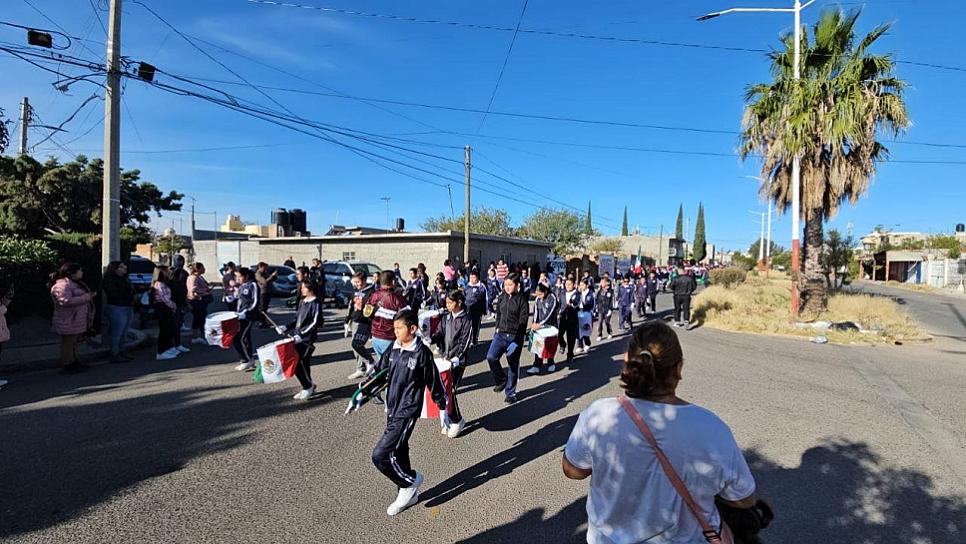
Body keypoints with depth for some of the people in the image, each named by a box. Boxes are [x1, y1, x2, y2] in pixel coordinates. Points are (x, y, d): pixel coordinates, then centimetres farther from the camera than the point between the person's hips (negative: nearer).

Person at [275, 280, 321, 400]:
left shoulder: (315, 303, -10)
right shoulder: (302, 302, 14)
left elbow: (315, 323, -17)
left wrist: (301, 334, -23)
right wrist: (286, 328, 7)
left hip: (308, 338, -7)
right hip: (298, 338, 7)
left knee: (296, 362, -11)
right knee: (302, 362, 7)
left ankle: (308, 386, 5)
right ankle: (308, 387, 20)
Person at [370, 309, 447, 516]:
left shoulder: (422, 353, -16)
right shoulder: (392, 350, 2)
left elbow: (434, 382, -8)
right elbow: (378, 373, 11)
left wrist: (442, 408, -1)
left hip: (407, 412, -7)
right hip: (392, 410, 7)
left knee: (381, 455, -9)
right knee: (398, 452, 17)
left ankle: (411, 480, 15)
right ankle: (409, 494, 36)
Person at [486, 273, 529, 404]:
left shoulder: (522, 299, -6)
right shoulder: (501, 297, 6)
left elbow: (523, 320, -9)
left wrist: (516, 337, -14)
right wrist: (498, 328, 7)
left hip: (515, 336, -3)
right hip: (500, 334, 4)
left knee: (513, 365, 6)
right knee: (491, 357, -16)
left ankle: (510, 393, 22)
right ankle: (501, 380, 8)